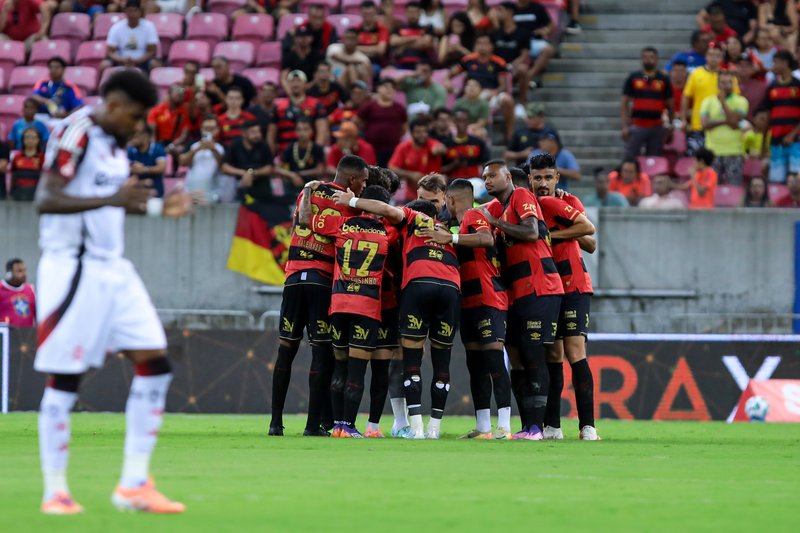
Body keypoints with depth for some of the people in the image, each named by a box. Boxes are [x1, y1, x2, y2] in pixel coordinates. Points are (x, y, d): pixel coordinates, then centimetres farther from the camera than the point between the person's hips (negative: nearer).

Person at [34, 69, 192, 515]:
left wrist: (156, 207, 16)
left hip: (113, 269, 9)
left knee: (155, 365, 2)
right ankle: (55, 491, 5)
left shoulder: (114, 143, 15)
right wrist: (112, 198, -31)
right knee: (65, 379, -4)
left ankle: (134, 485, 6)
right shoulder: (76, 133, -12)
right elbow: (47, 200, -22)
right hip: (73, 269, -9)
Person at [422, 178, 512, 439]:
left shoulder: (473, 216, -7)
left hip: (489, 299, -10)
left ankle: (504, 426, -17)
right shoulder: (457, 224, 21)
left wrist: (450, 238, -30)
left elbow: (487, 239, -27)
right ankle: (483, 427, 11)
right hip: (469, 302, 10)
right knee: (475, 363, 9)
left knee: (494, 359, -13)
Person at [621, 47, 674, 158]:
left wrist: (670, 125, 5)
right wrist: (625, 126, -5)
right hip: (637, 127, -1)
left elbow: (670, 105, 11)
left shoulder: (664, 79, 6)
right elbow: (624, 103, 3)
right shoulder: (633, 78, 4)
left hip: (657, 128, 1)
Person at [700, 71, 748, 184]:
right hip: (713, 151, 1)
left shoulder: (740, 101, 4)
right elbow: (705, 124, -4)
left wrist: (723, 102, -8)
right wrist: (725, 121, -9)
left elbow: (734, 122, -10)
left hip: (734, 153, -1)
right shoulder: (708, 101, 8)